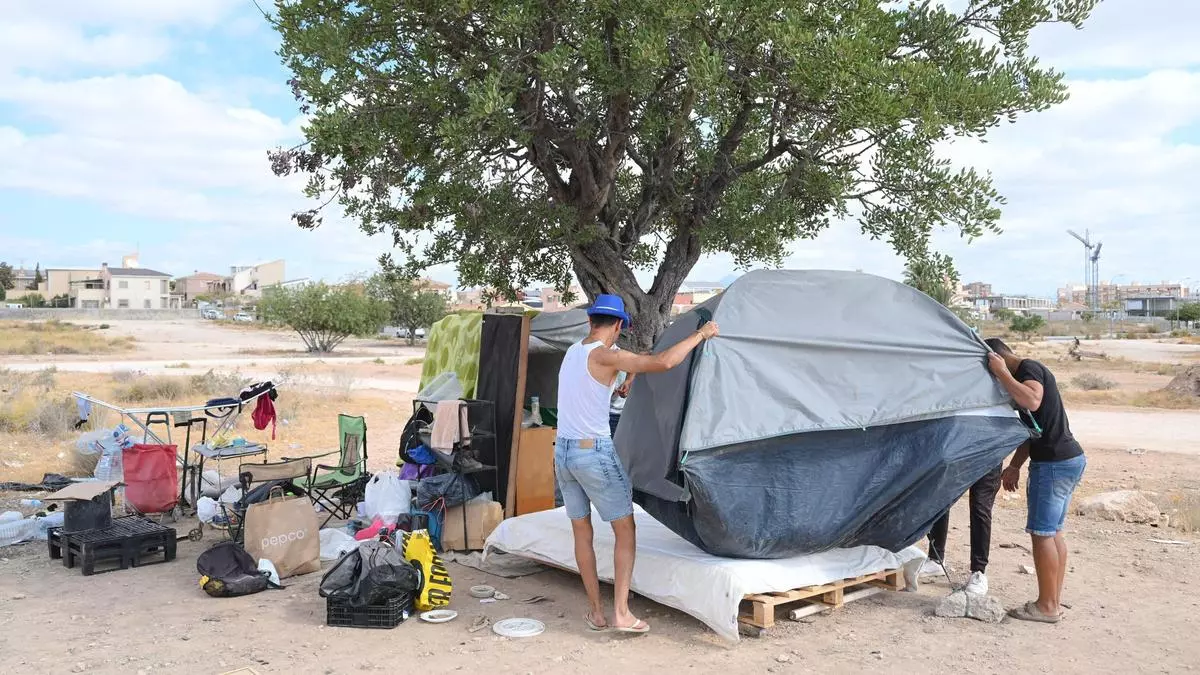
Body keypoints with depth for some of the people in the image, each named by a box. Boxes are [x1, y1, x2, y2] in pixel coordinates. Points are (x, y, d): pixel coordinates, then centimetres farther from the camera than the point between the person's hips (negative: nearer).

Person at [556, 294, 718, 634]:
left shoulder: (572, 351, 8)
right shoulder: (606, 356, -15)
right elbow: (663, 362, -26)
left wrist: (623, 387, 38)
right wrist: (700, 334, -16)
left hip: (563, 452, 7)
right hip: (595, 454, -7)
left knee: (582, 532, 14)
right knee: (625, 530, 5)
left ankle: (596, 611, 19)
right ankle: (621, 613, 3)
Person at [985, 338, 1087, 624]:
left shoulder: (1029, 368, -12)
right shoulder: (1029, 371, 18)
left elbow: (1032, 402, -35)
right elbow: (1031, 428, 22)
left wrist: (1003, 373, -26)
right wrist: (1015, 466, 22)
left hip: (1054, 463, -10)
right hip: (1069, 459, 10)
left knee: (1042, 532, -4)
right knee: (1054, 532, 14)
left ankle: (1047, 606, 2)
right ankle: (1054, 600, 21)